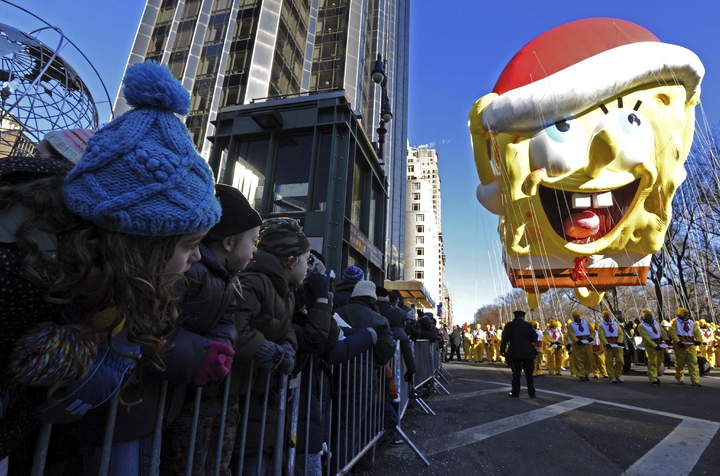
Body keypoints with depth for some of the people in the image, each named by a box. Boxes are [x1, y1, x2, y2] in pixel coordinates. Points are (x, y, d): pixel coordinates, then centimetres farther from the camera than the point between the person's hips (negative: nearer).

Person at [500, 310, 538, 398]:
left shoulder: (509, 325, -3)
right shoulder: (528, 325, -5)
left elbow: (504, 339, -5)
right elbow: (535, 338, -6)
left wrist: (502, 350, 2)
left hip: (514, 353, 0)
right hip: (528, 353, 0)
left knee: (516, 373, 10)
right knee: (529, 374, 10)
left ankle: (515, 392, 12)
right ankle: (532, 393, 14)